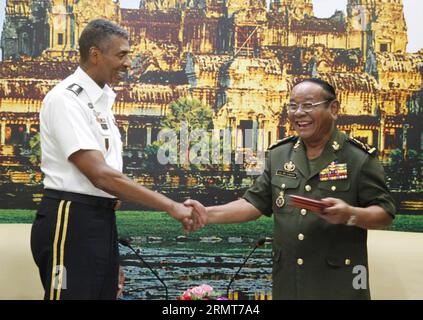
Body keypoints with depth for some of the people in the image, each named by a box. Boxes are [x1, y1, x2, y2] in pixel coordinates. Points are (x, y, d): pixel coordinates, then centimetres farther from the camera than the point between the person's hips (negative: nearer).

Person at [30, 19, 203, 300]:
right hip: (71, 221, -8)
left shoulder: (103, 99, 14)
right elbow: (100, 175, -22)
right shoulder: (66, 99, -13)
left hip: (103, 221, 8)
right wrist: (171, 206, -22)